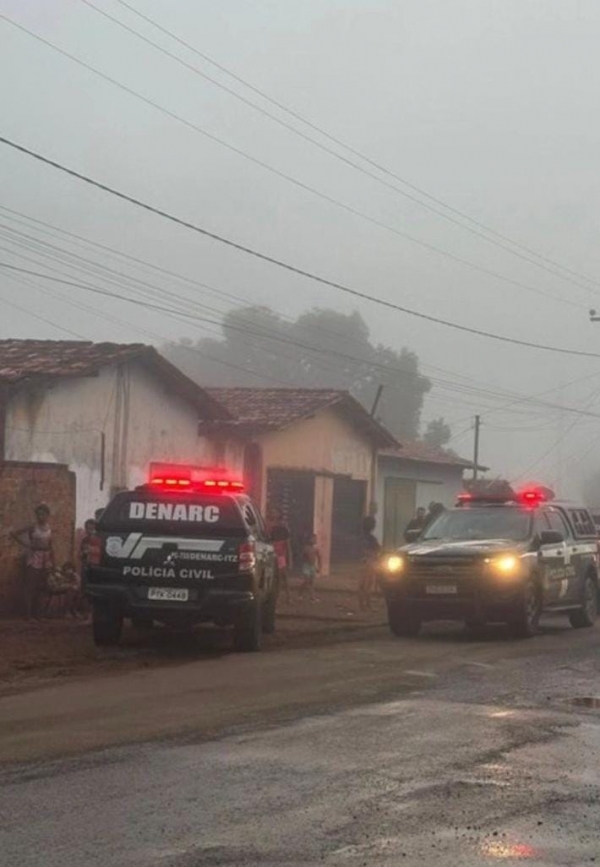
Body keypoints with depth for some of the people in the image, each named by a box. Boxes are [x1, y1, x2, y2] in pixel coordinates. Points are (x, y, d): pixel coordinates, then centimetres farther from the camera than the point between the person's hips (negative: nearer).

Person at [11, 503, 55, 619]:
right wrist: (25, 546, -8)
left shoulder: (49, 529, 8)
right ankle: (27, 613, -5)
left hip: (45, 559, 5)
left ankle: (36, 613, 15)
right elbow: (14, 535, -7)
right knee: (29, 585, -7)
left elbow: (50, 547, 12)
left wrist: (52, 562, 8)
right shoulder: (32, 527, -6)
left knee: (41, 587, 7)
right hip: (34, 558, -5)